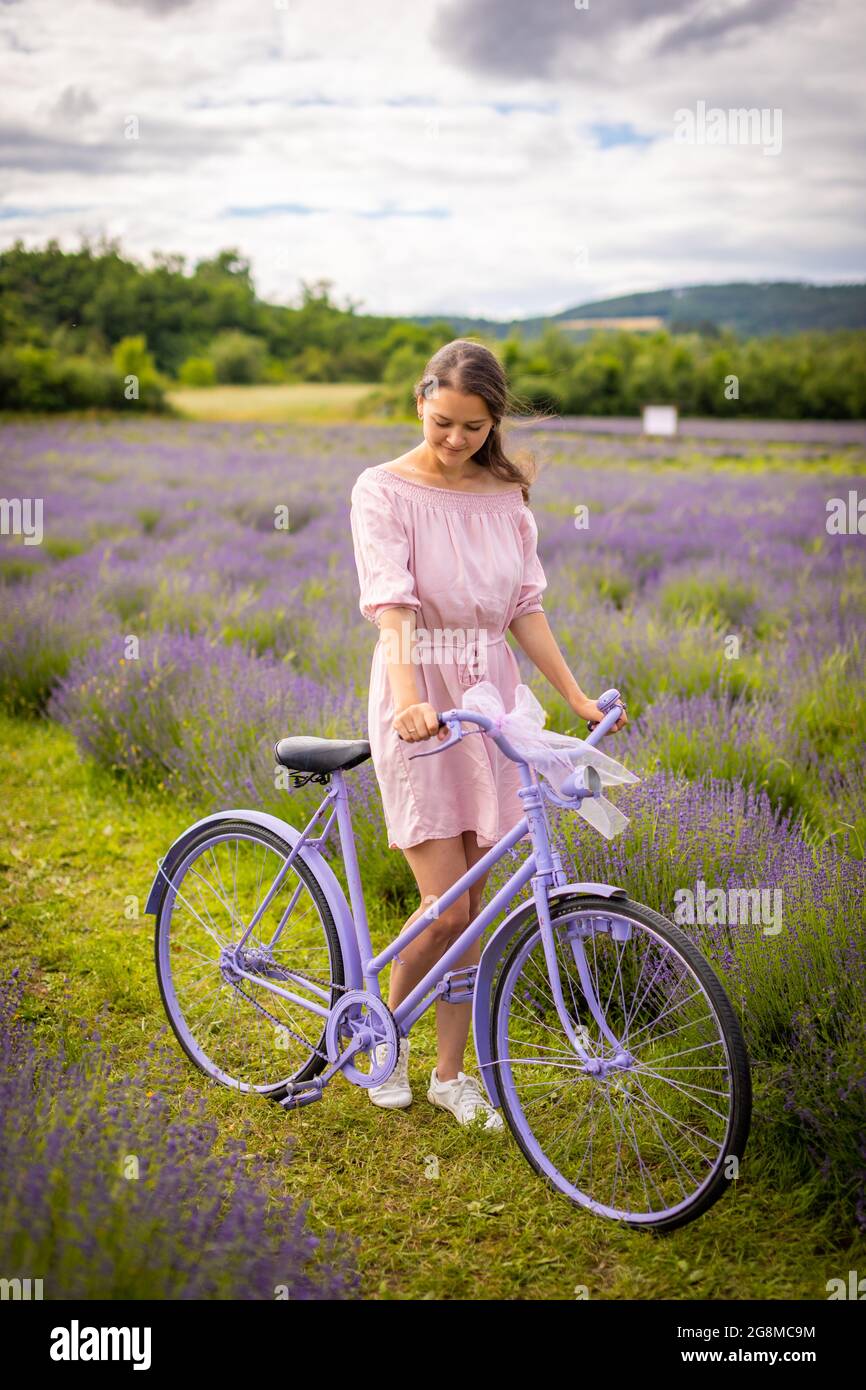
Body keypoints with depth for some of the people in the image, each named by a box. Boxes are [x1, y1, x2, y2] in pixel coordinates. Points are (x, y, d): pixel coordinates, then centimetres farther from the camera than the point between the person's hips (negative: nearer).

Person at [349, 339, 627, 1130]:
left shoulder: (507, 494, 8)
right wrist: (408, 696, -35)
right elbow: (390, 602, -20)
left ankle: (450, 1073, 22)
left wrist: (576, 695, 0)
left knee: (474, 901, 8)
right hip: (419, 701, -4)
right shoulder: (384, 489, -7)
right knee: (446, 906, -7)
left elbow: (526, 606, 8)